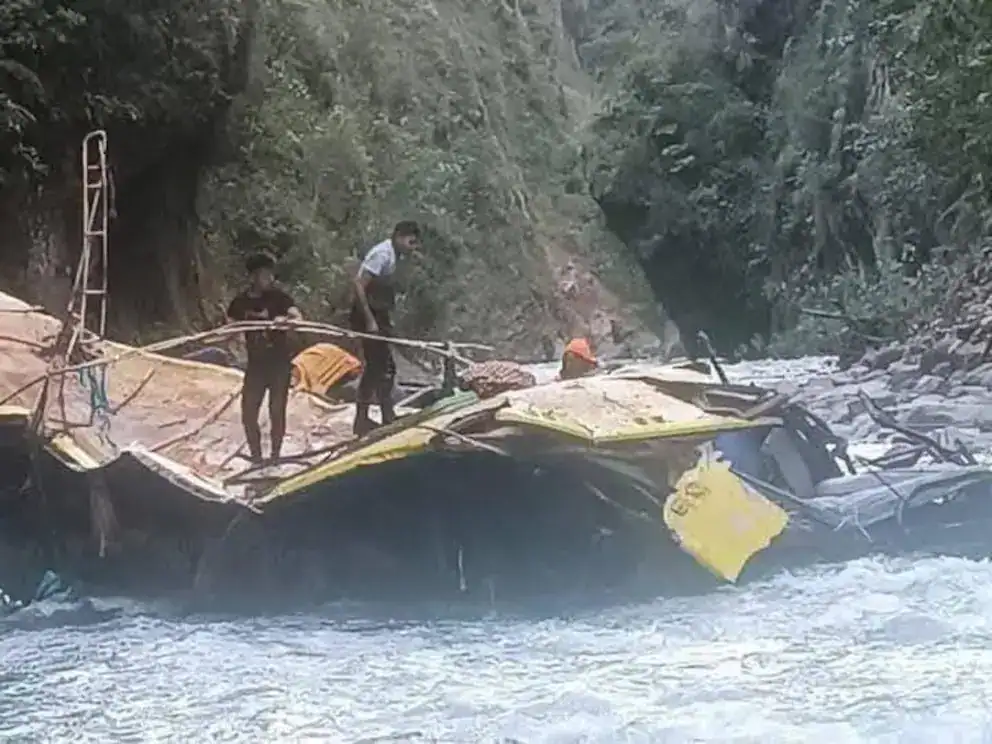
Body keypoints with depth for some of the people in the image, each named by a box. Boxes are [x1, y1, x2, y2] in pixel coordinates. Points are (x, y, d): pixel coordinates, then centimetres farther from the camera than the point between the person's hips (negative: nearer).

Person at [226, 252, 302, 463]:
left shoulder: (278, 297, -9)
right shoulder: (240, 302, -1)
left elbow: (299, 319, -21)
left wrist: (285, 319, -41)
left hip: (279, 362, -3)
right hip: (255, 363, 3)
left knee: (277, 411, 1)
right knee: (248, 413, 1)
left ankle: (275, 456, 15)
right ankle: (256, 457, 15)